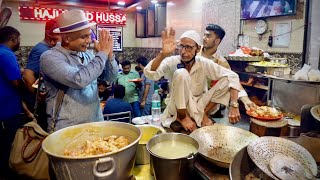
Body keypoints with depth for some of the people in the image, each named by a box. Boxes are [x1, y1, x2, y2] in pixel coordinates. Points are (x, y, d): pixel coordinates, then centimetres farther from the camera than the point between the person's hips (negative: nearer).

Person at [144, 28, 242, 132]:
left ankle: (204, 113, -6)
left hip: (198, 106, 2)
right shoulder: (172, 62, -16)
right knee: (181, 73, -29)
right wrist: (163, 54, -48)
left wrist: (234, 106, -24)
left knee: (227, 80, -14)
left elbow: (232, 77, -14)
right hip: (178, 107, -2)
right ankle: (182, 117, -12)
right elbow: (150, 74, -32)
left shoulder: (204, 64, -12)